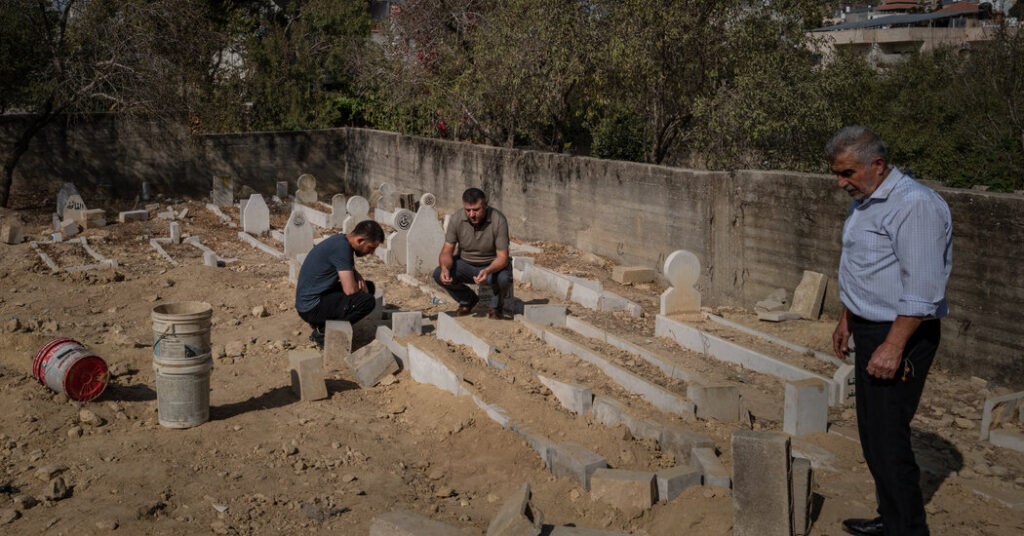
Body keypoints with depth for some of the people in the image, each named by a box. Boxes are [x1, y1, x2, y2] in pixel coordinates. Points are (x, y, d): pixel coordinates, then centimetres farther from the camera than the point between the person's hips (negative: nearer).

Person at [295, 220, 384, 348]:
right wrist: (361, 288, -2)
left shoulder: (342, 240, 7)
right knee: (367, 301, -23)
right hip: (311, 308, -10)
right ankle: (322, 332, -7)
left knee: (369, 287, 15)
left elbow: (352, 271, 25)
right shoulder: (341, 247, -23)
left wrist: (359, 279, 1)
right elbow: (350, 290, -25)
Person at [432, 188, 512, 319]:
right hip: (465, 263, 3)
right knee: (438, 274, -22)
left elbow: (502, 257, -24)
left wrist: (487, 271, -45)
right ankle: (467, 300, 8)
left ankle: (496, 306, 1)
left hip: (492, 265, -3)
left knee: (504, 278, -36)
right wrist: (445, 268, -36)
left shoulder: (498, 220, -25)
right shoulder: (457, 219, -16)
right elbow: (447, 252, -13)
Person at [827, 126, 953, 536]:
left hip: (902, 336, -10)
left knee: (887, 438, -8)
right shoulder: (862, 203, 12)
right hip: (870, 330, 10)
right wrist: (847, 319, 25)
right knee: (873, 431, 16)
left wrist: (893, 347, -25)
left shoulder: (915, 205, -20)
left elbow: (922, 289, -24)